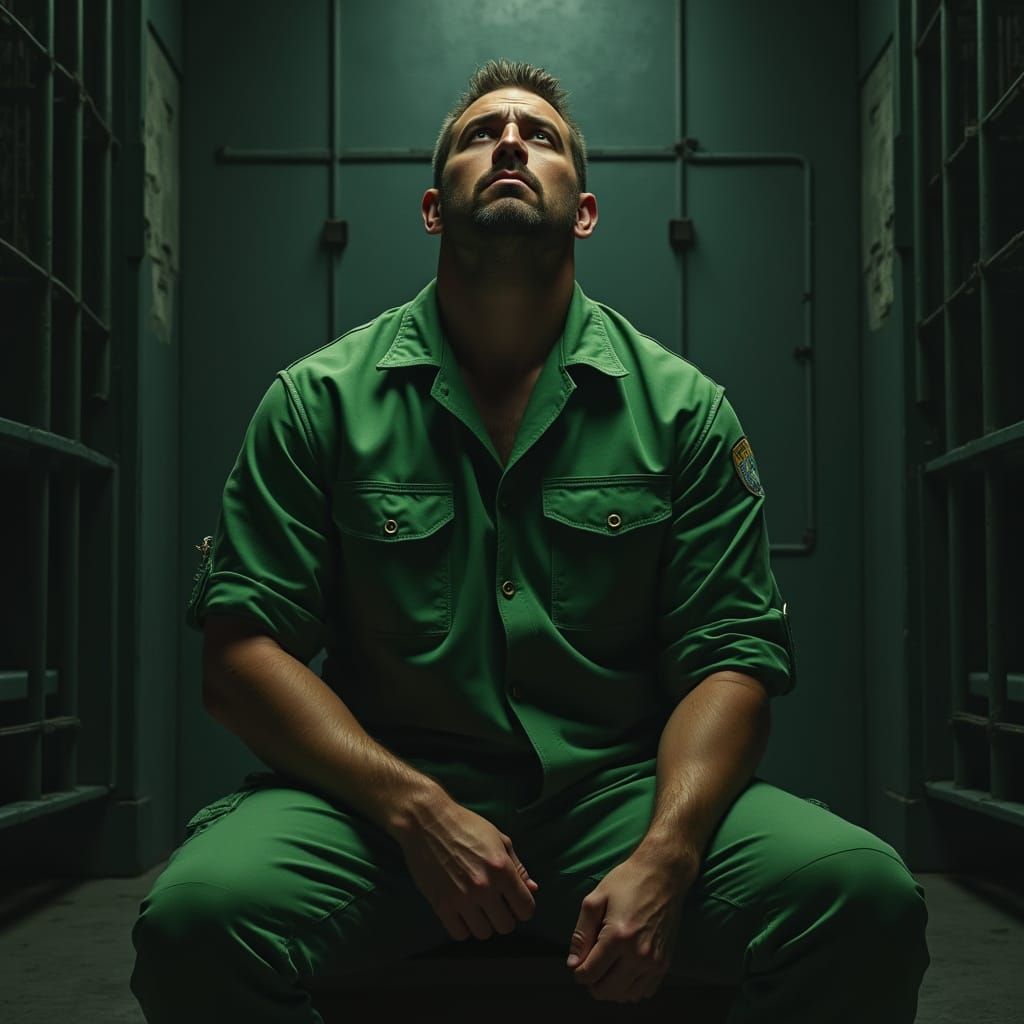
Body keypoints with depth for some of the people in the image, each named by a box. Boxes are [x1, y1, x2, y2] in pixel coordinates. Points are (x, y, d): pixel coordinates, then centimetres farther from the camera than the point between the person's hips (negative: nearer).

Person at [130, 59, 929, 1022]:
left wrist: (663, 856, -17)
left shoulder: (684, 408, 7)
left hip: (618, 790, 2)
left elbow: (731, 658, 2)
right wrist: (418, 809, -15)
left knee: (865, 893, -24)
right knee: (198, 910, -31)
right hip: (380, 799, -1)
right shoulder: (319, 400, 5)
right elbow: (244, 647, -1)